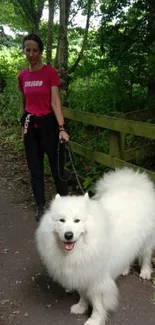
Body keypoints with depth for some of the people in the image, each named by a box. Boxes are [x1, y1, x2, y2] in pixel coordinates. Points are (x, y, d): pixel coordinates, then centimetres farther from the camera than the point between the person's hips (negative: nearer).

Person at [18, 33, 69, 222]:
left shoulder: (50, 73, -9)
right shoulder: (22, 76, 6)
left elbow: (55, 102, -16)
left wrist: (61, 128, -27)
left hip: (48, 123, -5)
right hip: (30, 125, 5)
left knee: (56, 165, 3)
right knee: (35, 168, 10)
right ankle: (40, 206, 23)